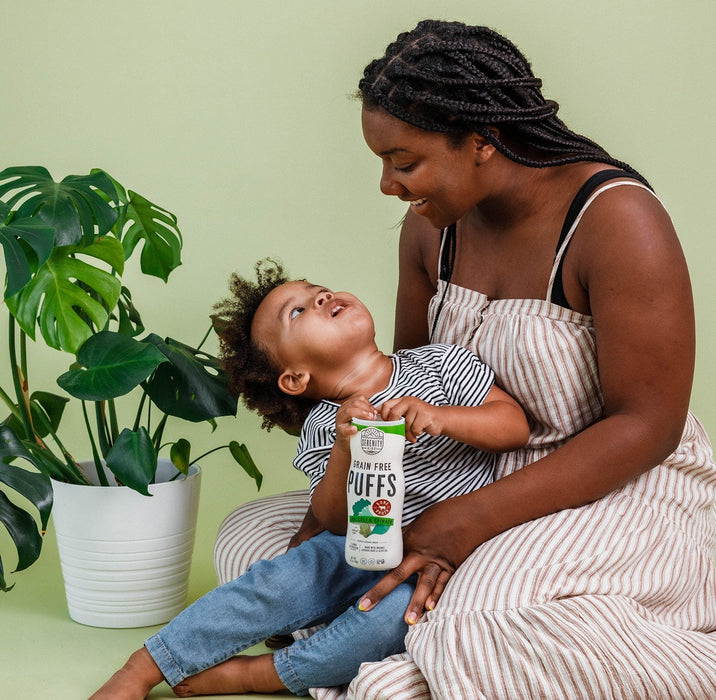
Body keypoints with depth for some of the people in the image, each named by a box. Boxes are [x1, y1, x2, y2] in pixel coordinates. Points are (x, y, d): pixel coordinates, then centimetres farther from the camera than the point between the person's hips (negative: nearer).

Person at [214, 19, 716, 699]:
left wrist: (466, 523, -26)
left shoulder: (615, 221, -20)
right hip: (473, 484, 8)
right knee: (248, 533, 3)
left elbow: (645, 425, -20)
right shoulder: (432, 225, 1)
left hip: (616, 491, -7)